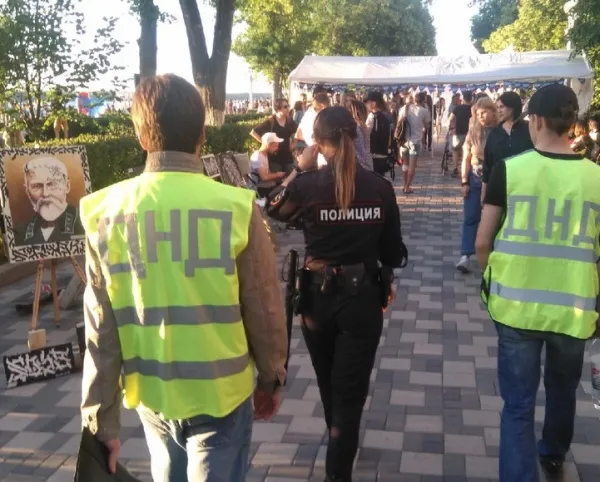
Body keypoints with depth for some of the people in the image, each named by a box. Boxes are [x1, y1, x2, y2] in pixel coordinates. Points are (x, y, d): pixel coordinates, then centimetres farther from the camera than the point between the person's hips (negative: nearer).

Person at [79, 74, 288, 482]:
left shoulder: (107, 213, -9)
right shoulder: (236, 208, -17)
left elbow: (101, 329, -5)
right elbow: (264, 310, -9)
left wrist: (101, 419, 4)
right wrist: (272, 378, 8)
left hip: (150, 394, 4)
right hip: (221, 393, -3)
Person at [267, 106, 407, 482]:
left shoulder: (307, 185, -12)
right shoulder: (380, 187, -9)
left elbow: (274, 209, 10)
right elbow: (393, 252, -2)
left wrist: (298, 169, 9)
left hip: (318, 297, 1)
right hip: (364, 298, -1)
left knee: (328, 383, 25)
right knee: (350, 390, 9)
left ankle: (338, 447, 51)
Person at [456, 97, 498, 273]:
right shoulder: (473, 132, 1)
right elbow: (466, 159, 3)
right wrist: (464, 182, -1)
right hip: (475, 179, 1)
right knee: (470, 218, -1)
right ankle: (466, 256, -3)